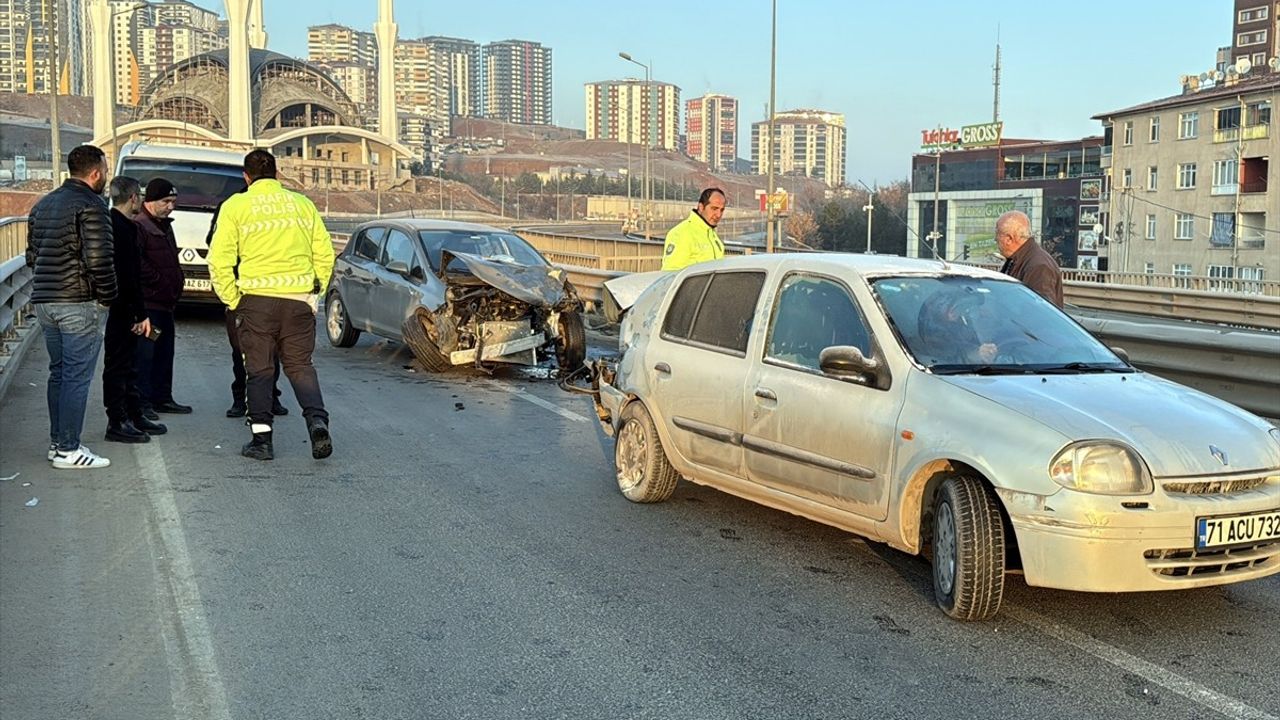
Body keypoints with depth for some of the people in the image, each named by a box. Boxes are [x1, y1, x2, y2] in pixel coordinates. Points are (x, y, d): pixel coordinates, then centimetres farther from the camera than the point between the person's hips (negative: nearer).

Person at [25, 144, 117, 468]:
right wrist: (108, 296, -5)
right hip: (78, 304, -9)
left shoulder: (43, 205, 17)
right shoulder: (91, 205, -11)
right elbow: (98, 260, -17)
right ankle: (67, 450, -3)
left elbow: (32, 255, 19)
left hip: (43, 301, 9)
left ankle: (57, 442, 21)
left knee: (58, 372, 16)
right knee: (77, 377, -5)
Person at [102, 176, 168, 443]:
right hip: (120, 308, -10)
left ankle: (134, 417, 24)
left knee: (126, 365, 15)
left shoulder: (116, 224, 15)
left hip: (122, 310, 10)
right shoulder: (123, 228, -16)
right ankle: (117, 422, 2)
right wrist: (141, 314, -19)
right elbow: (127, 276, -21)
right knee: (118, 364, -4)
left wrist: (139, 312, 18)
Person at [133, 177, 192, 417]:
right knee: (144, 353, -7)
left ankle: (162, 397, 22)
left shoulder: (164, 225, 21)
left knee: (165, 352, 13)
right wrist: (160, 283, -15)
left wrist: (175, 286, 16)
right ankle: (141, 401, -4)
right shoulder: (138, 226, -10)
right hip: (147, 302, -10)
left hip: (166, 302, 10)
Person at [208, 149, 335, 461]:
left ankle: (262, 439, 10)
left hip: (256, 299, -2)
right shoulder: (302, 203, 8)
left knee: (259, 370, 9)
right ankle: (317, 420, -7)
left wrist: (233, 301, 5)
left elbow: (219, 260, -4)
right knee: (300, 366, 12)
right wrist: (314, 292, 17)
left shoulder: (235, 206, 1)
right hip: (299, 299, 2)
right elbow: (325, 253, 9)